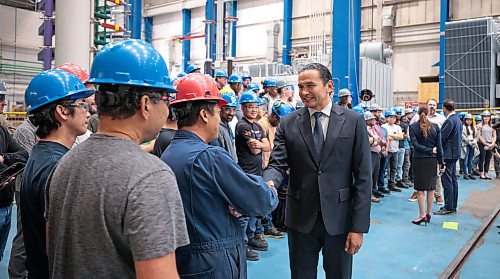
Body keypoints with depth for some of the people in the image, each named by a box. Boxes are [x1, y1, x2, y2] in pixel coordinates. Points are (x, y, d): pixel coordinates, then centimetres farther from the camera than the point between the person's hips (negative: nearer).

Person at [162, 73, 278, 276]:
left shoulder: (167, 155, 2)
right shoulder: (211, 157, -22)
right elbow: (261, 202, -16)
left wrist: (226, 206, -4)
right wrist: (271, 193, 3)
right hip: (216, 266, -8)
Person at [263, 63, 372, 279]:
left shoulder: (353, 121, -4)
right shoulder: (288, 123, 0)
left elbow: (363, 177, -5)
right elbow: (278, 164, -4)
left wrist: (359, 227, -8)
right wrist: (270, 183, -28)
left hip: (339, 219, -1)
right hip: (301, 219, 1)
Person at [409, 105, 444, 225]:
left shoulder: (413, 126, -6)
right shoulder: (435, 127, 0)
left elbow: (415, 144, -15)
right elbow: (439, 146, 1)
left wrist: (430, 151, -7)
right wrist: (441, 162, 5)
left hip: (419, 161, -3)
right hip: (432, 161, 3)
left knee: (420, 189, 2)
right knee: (431, 188, 10)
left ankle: (422, 215, 0)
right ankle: (428, 214, 16)